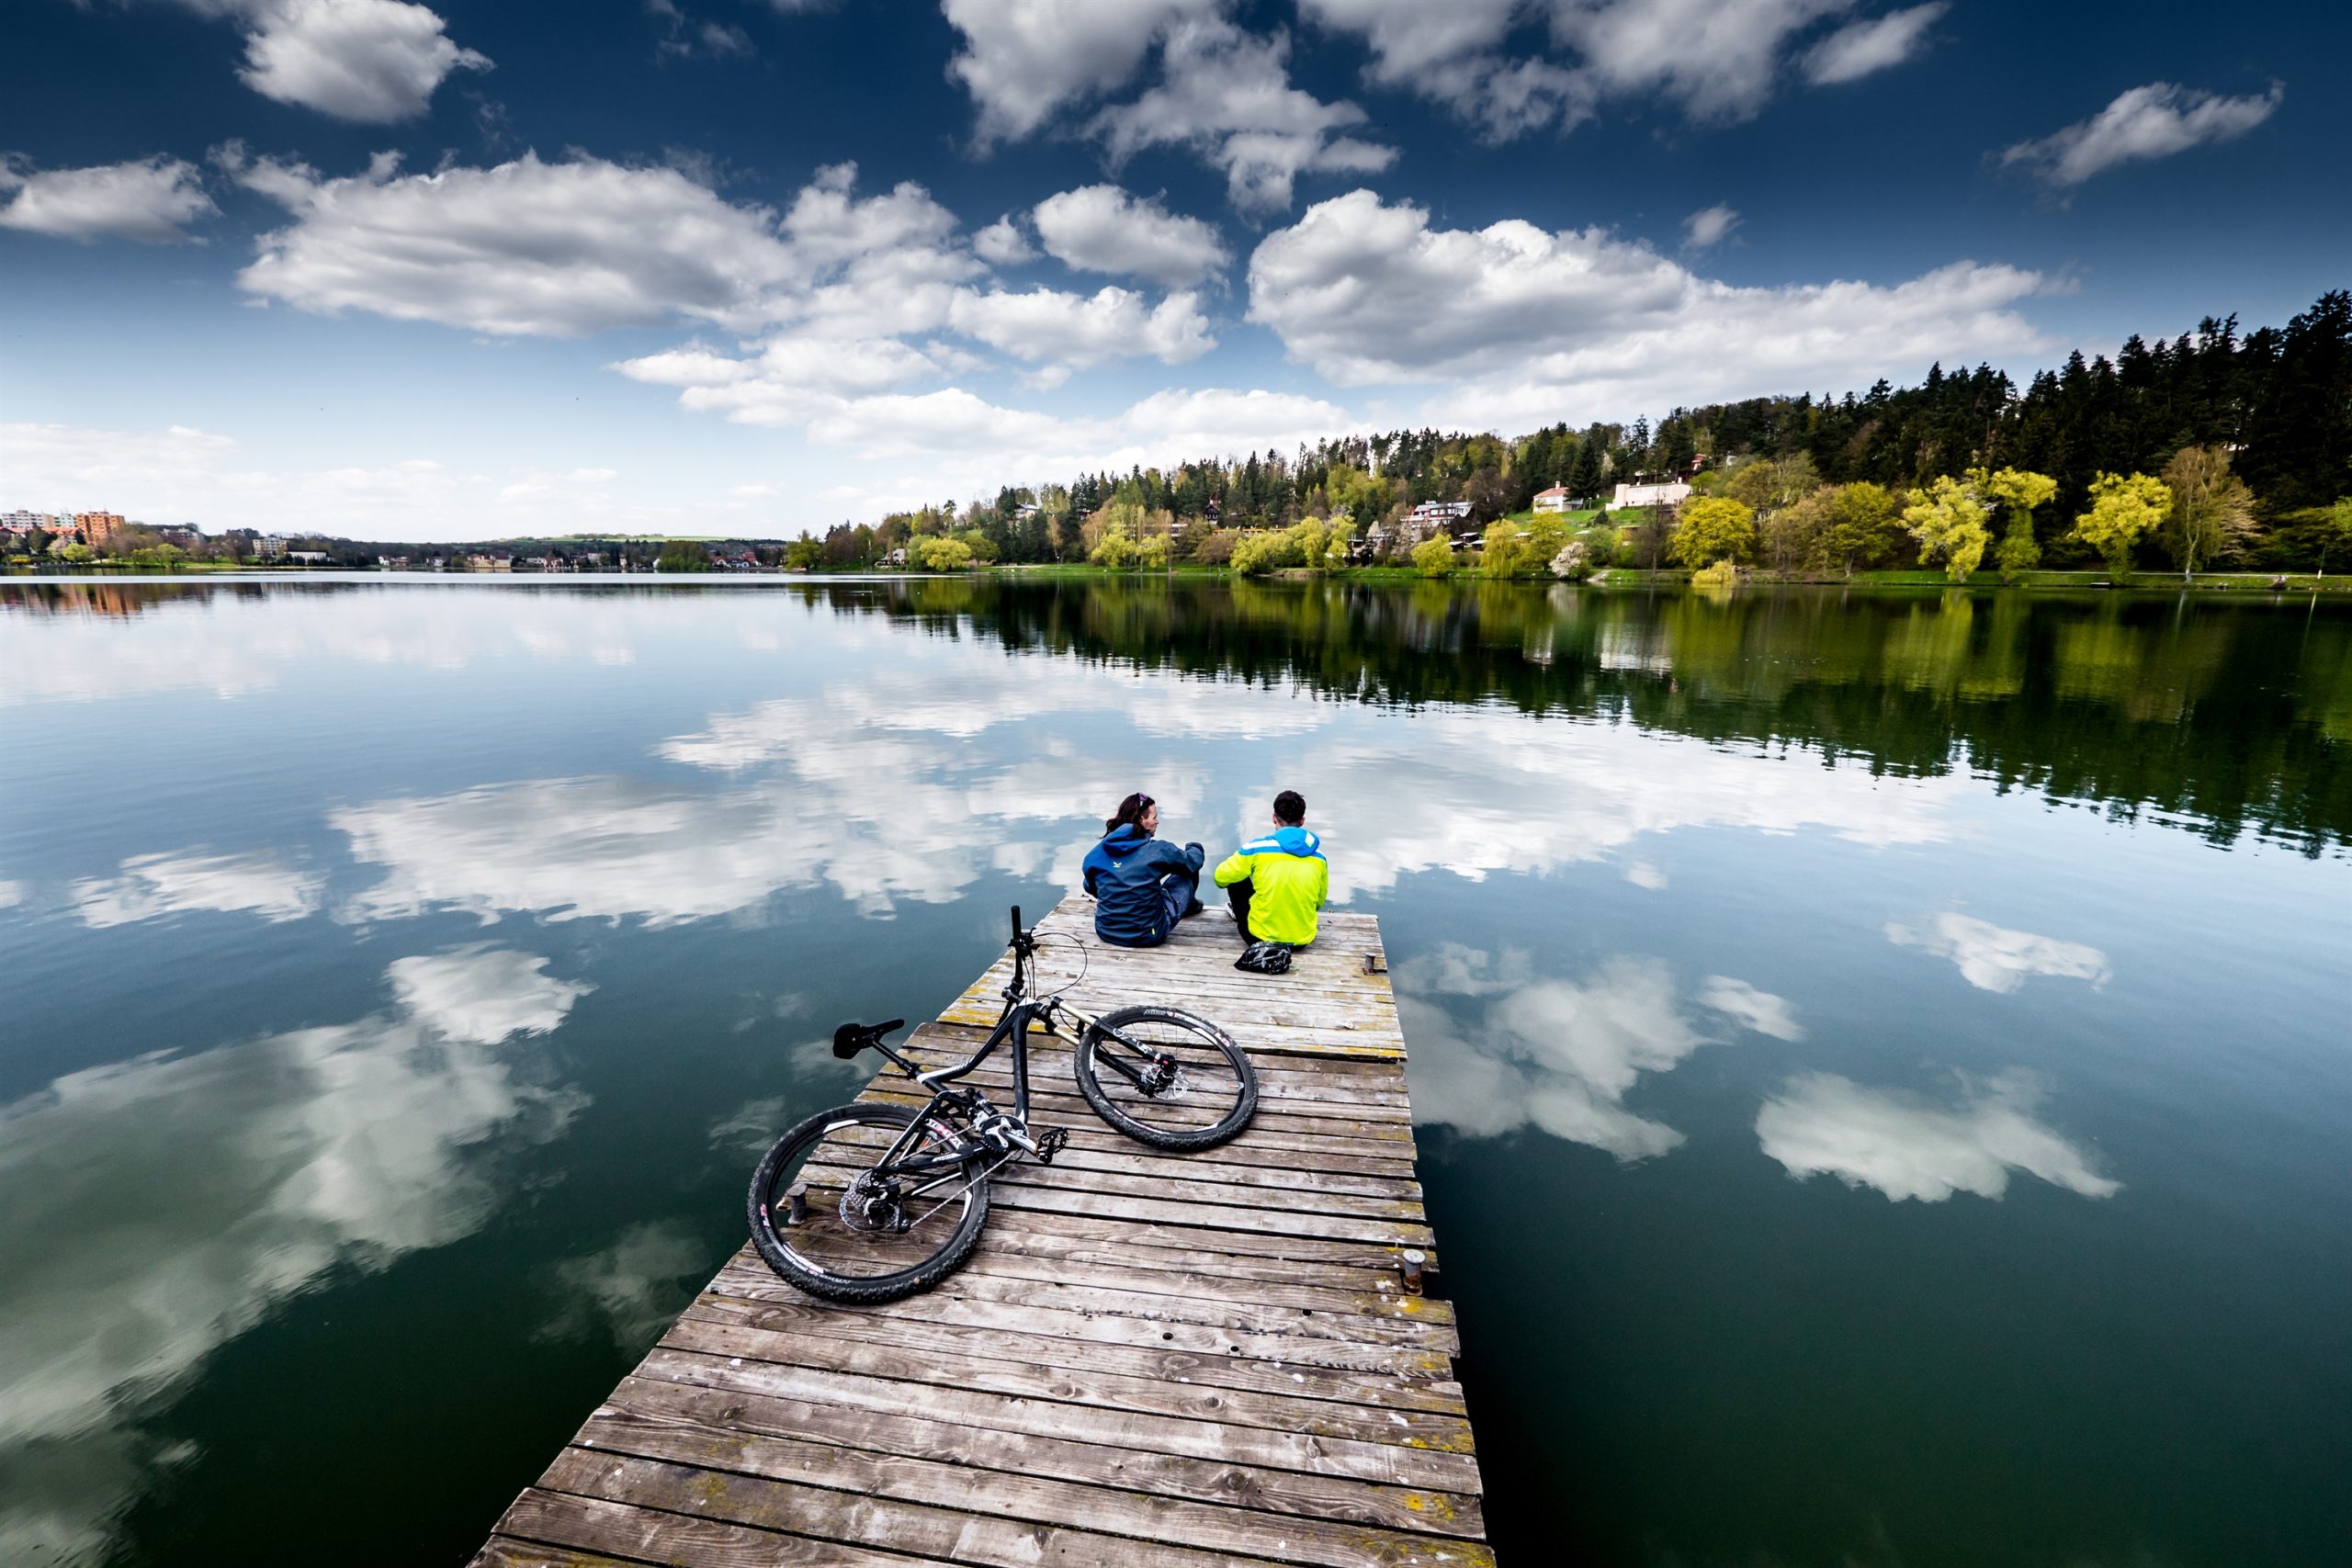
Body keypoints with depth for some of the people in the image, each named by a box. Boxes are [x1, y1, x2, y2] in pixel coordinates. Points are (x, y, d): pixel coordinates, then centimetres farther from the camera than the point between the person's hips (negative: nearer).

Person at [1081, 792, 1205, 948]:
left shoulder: (1097, 853, -3)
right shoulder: (1158, 850, -14)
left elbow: (1091, 889, 13)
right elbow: (1193, 861, 4)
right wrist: (1196, 849, 29)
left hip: (1106, 932, 4)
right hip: (1147, 935, -4)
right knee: (1188, 871, 14)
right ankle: (1189, 905, 46)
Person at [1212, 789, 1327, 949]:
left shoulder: (1257, 847, -12)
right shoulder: (1319, 857, -2)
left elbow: (1221, 878, 1)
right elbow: (1319, 902, 11)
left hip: (1261, 936, -3)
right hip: (1302, 939, 3)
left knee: (1236, 878, 17)